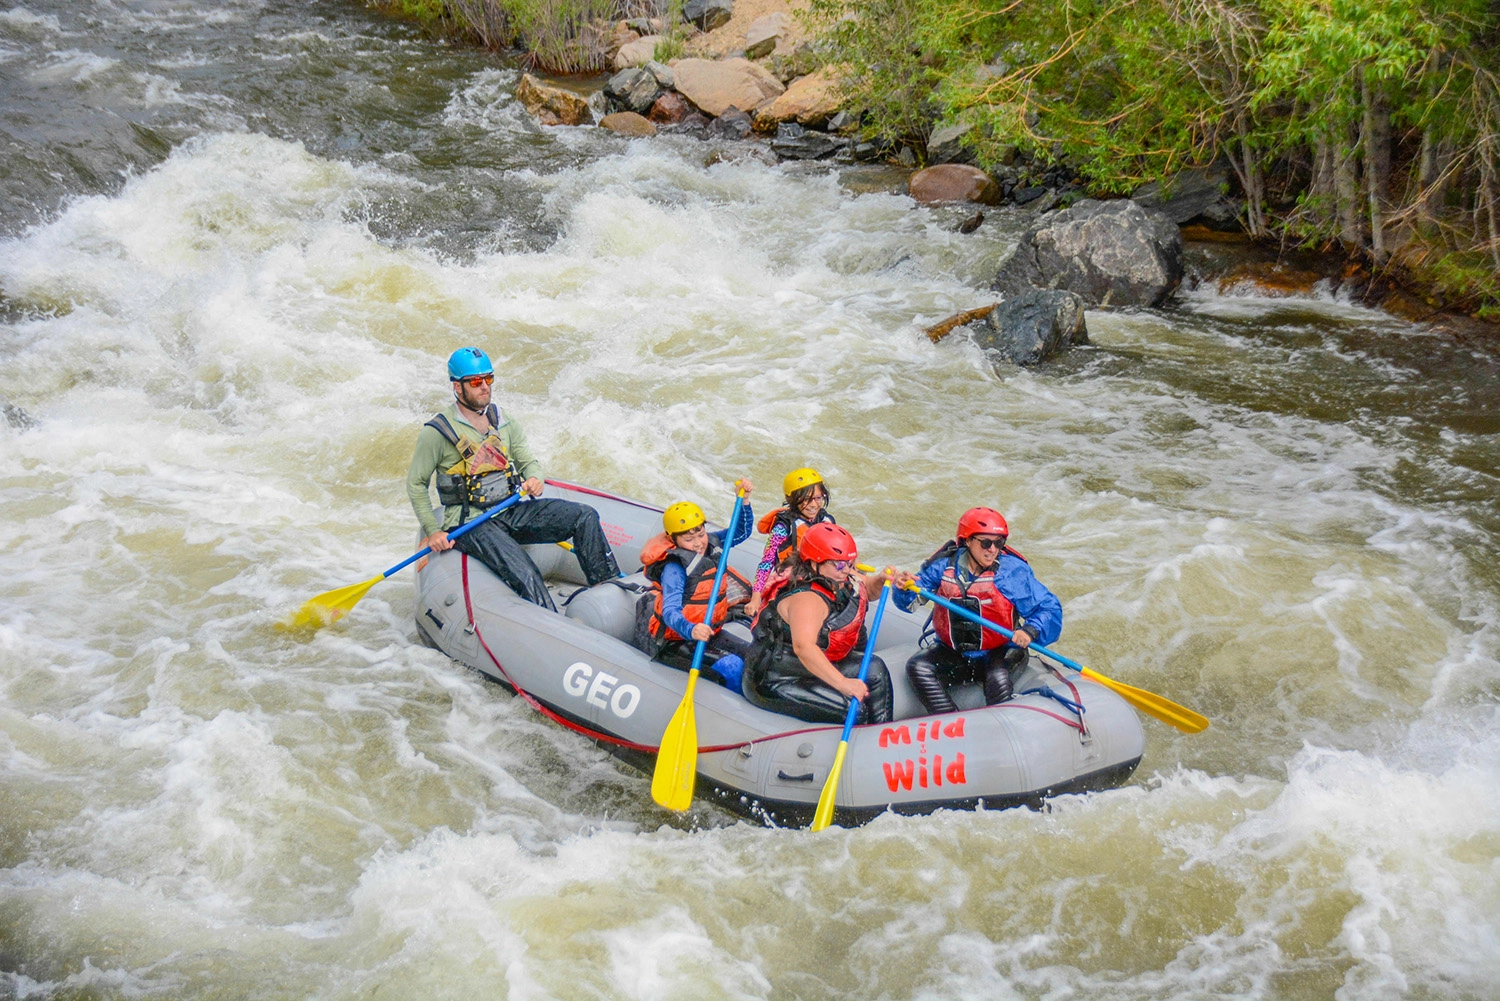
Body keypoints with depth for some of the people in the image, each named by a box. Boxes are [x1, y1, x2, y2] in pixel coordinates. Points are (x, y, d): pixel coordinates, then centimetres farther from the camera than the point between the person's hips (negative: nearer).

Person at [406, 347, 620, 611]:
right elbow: (415, 484, 0)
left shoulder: (503, 421, 12)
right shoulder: (437, 432, -6)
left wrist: (534, 478, -7)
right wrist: (433, 531, -7)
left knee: (585, 516, -10)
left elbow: (527, 460, 18)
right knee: (525, 576, -30)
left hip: (513, 510, 6)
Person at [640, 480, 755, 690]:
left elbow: (741, 532, 14)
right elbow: (670, 612, -34)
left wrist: (744, 500, -3)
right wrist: (691, 630, -54)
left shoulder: (712, 544, 0)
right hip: (679, 641, -9)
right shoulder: (674, 569, -23)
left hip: (709, 631, 9)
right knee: (732, 666, -25)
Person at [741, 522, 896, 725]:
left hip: (811, 668, 10)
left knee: (875, 669, 7)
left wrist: (881, 579, 0)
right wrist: (842, 683, -48)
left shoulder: (839, 584, 0)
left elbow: (866, 590, 23)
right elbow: (803, 647, -44)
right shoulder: (808, 598, -28)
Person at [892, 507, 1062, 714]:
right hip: (954, 655, 3)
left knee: (998, 679, -34)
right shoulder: (944, 566, -3)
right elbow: (910, 602, 2)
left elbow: (1049, 608, -9)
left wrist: (1030, 631, -29)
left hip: (999, 652, -3)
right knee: (918, 668, -22)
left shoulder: (1013, 570, -8)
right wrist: (905, 588, -22)